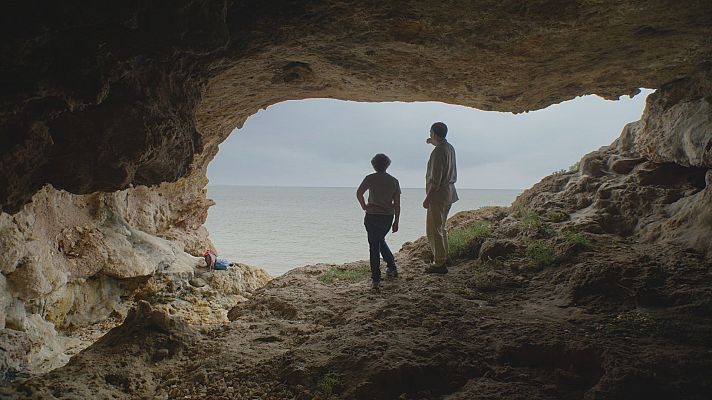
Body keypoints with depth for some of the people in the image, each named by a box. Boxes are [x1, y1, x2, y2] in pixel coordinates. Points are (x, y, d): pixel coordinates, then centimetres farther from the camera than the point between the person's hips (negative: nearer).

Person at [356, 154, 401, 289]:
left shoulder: (370, 178, -4)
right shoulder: (394, 181, 6)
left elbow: (359, 193, -19)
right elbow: (397, 204, 6)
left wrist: (364, 206, -5)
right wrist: (396, 222, 11)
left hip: (372, 216, -4)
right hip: (388, 217, 4)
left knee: (374, 245, 1)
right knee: (380, 240, 27)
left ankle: (376, 279, 1)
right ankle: (392, 268, 29)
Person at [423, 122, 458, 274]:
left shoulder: (438, 152, -19)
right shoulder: (450, 148, 9)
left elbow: (435, 179, -23)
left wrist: (428, 198, -19)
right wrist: (433, 143, 37)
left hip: (438, 194, -10)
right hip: (449, 193, 10)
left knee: (434, 230, -3)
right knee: (441, 227, 21)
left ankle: (439, 264, 0)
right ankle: (444, 257, 30)